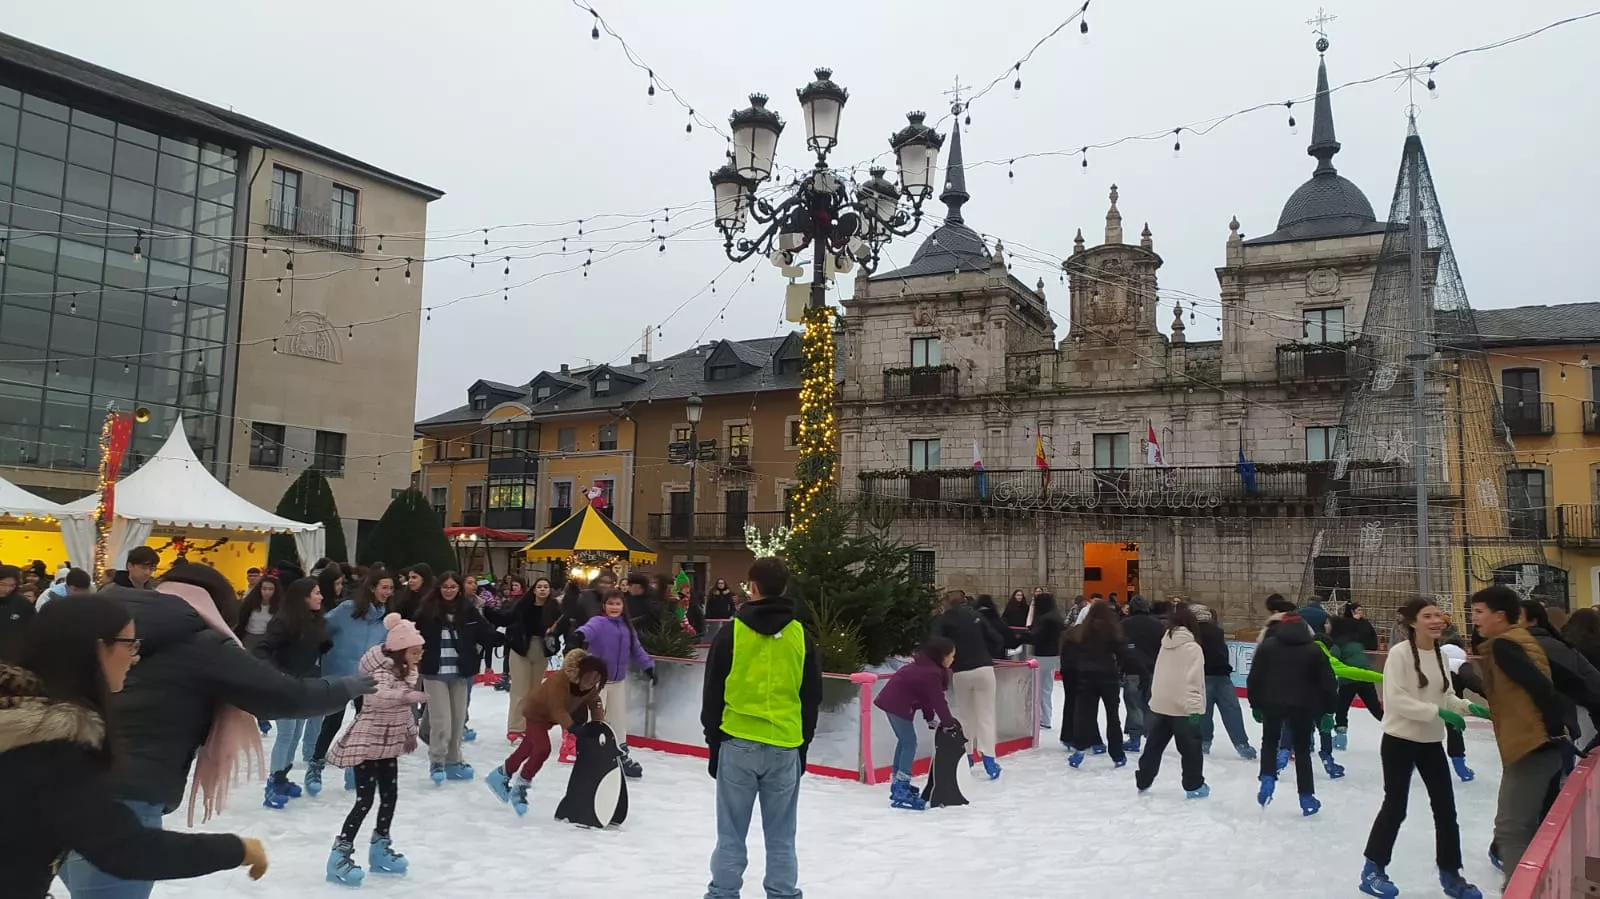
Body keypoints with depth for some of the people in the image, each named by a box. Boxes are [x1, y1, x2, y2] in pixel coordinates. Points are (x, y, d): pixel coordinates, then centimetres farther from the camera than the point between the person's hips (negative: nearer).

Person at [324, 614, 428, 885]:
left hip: (388, 743, 9)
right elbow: (377, 695, -48)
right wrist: (406, 694, -62)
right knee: (365, 800, -9)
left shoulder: (407, 671, 2)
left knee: (390, 796, 13)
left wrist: (411, 733, 23)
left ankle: (380, 849, 27)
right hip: (367, 741, -9)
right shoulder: (382, 671, -24)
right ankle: (340, 855, 2)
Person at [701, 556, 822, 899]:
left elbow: (713, 692, 1)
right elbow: (812, 697, 8)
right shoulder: (801, 636, 2)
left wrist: (713, 737, 11)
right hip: (785, 747, 2)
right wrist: (802, 743, 17)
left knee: (731, 835, 8)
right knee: (781, 838, 10)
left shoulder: (732, 632, -4)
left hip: (738, 744, -1)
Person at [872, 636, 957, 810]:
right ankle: (901, 794, -10)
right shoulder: (931, 673, -22)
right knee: (909, 743, -9)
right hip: (898, 704, -11)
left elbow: (926, 696, 15)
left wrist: (929, 718, 14)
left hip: (892, 700, 11)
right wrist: (949, 722, -11)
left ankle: (898, 784, 30)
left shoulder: (927, 666, 11)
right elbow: (937, 700, -20)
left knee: (904, 741, 20)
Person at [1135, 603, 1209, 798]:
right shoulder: (1193, 647, -14)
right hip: (1182, 707, -6)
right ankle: (1194, 786, 13)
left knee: (1155, 744, 16)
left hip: (1160, 704, 7)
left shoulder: (1165, 644, 7)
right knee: (1190, 748, 6)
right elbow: (1193, 680, -19)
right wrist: (1195, 707, -21)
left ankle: (1143, 780, 24)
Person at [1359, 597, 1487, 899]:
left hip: (1432, 743, 6)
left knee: (1446, 808, 10)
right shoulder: (1399, 653, -18)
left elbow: (1446, 696, 10)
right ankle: (1373, 869, 20)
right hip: (1400, 741, -6)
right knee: (1395, 807, 3)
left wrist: (1469, 707, -8)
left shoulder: (1440, 654, 3)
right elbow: (1394, 700, -23)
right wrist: (1437, 712, -26)